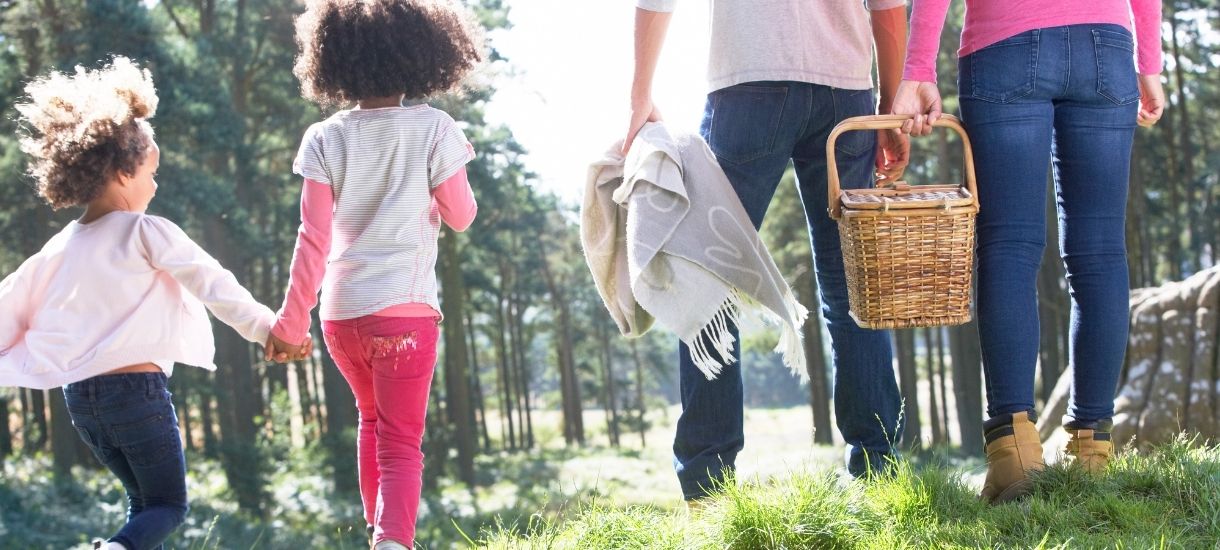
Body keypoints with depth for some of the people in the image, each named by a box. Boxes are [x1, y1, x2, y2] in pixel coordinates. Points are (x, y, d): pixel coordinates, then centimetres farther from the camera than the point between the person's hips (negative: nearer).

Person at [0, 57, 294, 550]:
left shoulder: (60, 247, 8)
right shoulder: (147, 234, -8)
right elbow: (213, 285, -10)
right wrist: (266, 328, -6)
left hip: (80, 397, 6)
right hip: (138, 387, -6)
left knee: (144, 501, 21)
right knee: (169, 505, 5)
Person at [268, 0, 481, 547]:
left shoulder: (325, 139, 0)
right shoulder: (433, 129, -5)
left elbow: (313, 238, -3)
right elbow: (461, 216, 3)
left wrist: (292, 317, 3)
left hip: (339, 313, 3)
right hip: (404, 309, -3)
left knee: (372, 420, 27)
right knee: (400, 441, -1)